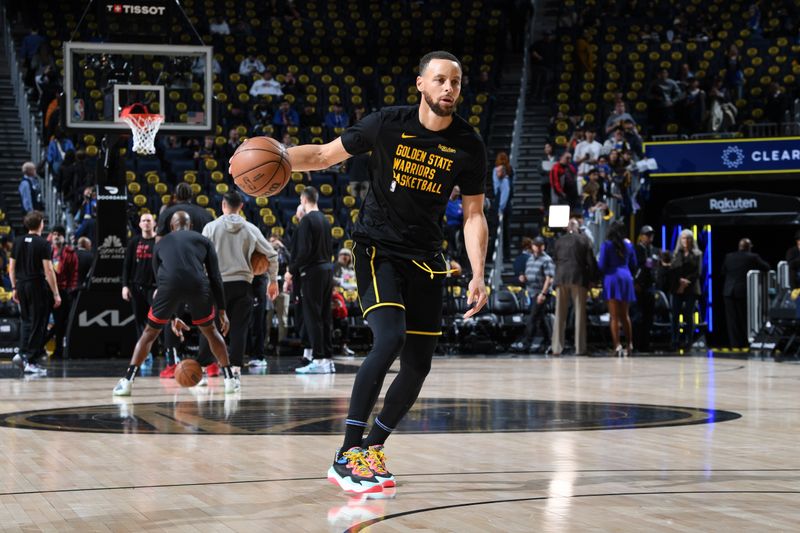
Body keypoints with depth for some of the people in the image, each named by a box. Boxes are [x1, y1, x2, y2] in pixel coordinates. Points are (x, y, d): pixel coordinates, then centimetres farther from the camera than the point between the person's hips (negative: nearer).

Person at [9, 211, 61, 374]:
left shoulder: (18, 242, 7)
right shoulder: (43, 244, -10)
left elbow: (11, 267, 10)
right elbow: (48, 271, -13)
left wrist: (14, 288, 19)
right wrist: (56, 294, -10)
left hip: (21, 285, 5)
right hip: (37, 286, -5)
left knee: (26, 321, 19)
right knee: (37, 324, 2)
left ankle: (22, 353, 6)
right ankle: (31, 361, 2)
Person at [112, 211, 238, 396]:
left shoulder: (162, 243, 31)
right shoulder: (203, 240, 26)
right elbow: (215, 277, 17)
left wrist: (173, 317, 40)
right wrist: (222, 311, 19)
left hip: (170, 285, 0)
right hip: (198, 285, 0)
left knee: (150, 332, 19)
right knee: (210, 331, 25)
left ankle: (127, 381, 12)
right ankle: (230, 379, 22)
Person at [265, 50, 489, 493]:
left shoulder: (467, 146, -3)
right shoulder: (388, 124, -9)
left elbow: (474, 214, 3)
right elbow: (326, 155, 0)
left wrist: (477, 275, -8)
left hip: (425, 258, 4)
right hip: (378, 248, -4)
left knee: (418, 366, 3)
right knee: (390, 337, -25)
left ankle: (371, 450, 24)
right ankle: (346, 456, -20)